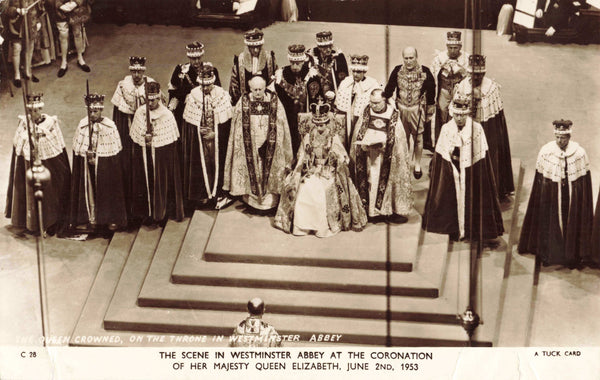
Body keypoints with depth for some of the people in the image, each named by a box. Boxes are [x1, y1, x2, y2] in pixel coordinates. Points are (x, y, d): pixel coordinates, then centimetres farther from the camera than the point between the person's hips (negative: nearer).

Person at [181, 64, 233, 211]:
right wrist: (200, 131, -9)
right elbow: (188, 121, 0)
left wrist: (215, 133, -12)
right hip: (198, 141, 1)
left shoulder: (222, 95, -8)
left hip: (218, 140, -1)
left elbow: (227, 121, -4)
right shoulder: (193, 96, -6)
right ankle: (203, 194, 19)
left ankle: (218, 193, 20)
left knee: (217, 164, 7)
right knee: (200, 166, 6)